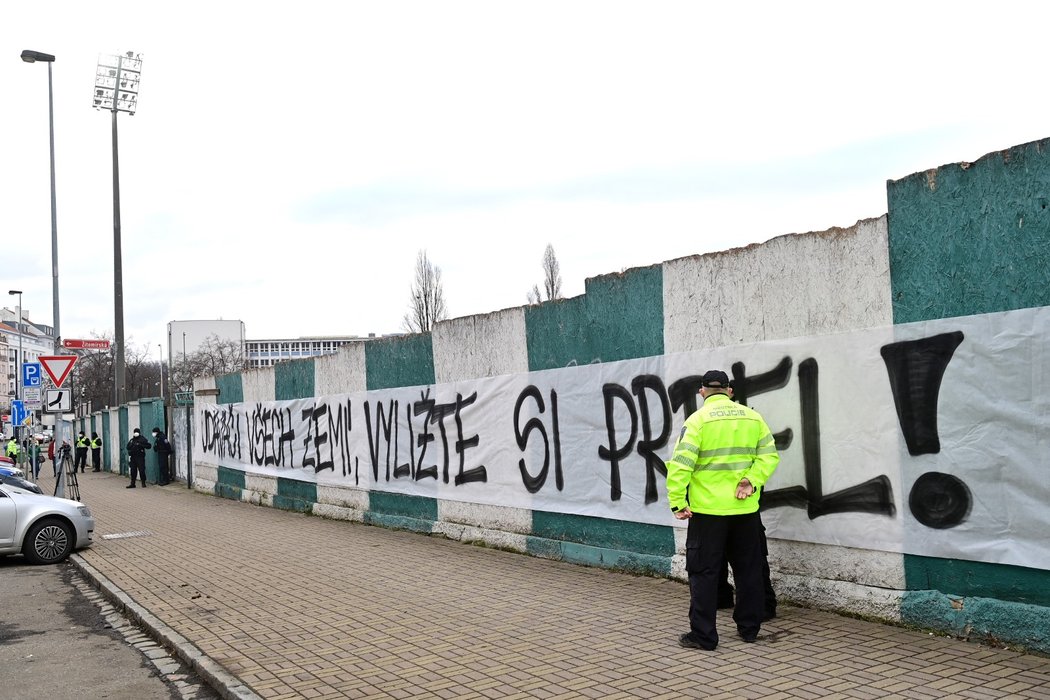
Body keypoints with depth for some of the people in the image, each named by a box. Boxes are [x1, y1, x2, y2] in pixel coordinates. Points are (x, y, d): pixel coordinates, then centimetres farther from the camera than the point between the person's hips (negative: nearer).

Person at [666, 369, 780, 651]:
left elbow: (681, 464, -15)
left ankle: (703, 635, 5)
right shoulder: (752, 417, 7)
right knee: (748, 570, 17)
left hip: (708, 510, -4)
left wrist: (677, 501, -12)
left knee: (703, 572, 4)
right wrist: (751, 480, -9)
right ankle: (749, 628, 26)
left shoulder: (698, 419, -7)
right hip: (745, 509, 4)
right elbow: (769, 455, -1)